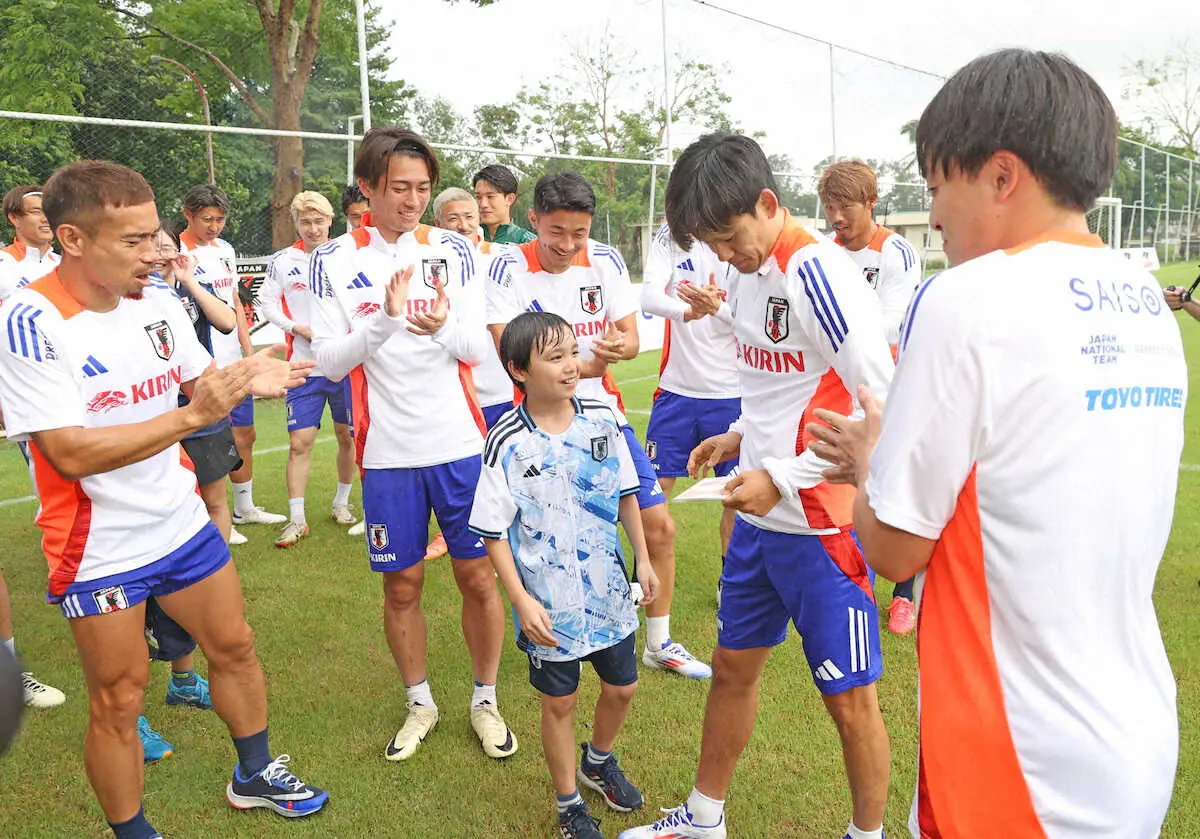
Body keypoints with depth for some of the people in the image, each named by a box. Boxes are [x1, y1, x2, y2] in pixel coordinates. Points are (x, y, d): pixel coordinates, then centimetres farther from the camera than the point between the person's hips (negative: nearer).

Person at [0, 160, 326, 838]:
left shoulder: (158, 300, -3)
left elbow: (198, 381, 10)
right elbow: (70, 453, -27)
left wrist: (244, 377, -12)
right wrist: (192, 416, -31)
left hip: (183, 523, 6)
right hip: (100, 549, -6)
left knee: (234, 646, 17)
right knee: (119, 700, 6)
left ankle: (256, 774, 40)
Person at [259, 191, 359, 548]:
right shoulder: (283, 261, 1)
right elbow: (268, 303, 5)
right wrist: (300, 329, -10)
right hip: (304, 366, 0)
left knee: (347, 436, 10)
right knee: (300, 442, -2)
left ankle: (341, 503, 30)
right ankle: (297, 519, 9)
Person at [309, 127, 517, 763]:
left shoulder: (452, 249, 2)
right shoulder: (333, 260, -2)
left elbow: (478, 347, -1)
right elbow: (328, 362, -7)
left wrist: (443, 327, -24)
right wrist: (385, 319, -25)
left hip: (461, 443, 1)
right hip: (387, 451, 0)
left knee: (477, 575, 7)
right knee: (402, 585, 10)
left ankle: (485, 699, 28)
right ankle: (419, 702, 32)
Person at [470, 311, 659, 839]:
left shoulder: (602, 419, -5)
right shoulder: (507, 443, -17)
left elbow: (626, 494, 8)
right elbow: (493, 533, -12)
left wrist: (643, 560, 8)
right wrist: (521, 601, -16)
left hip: (608, 589, 4)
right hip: (548, 602, -4)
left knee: (622, 687, 18)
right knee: (559, 702, 12)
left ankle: (599, 761, 49)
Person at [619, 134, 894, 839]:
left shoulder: (821, 276, -19)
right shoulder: (753, 274, 8)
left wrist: (781, 477, -22)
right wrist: (741, 436, 9)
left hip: (824, 526, -9)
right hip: (759, 517, 9)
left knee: (849, 697, 6)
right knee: (734, 667, 19)